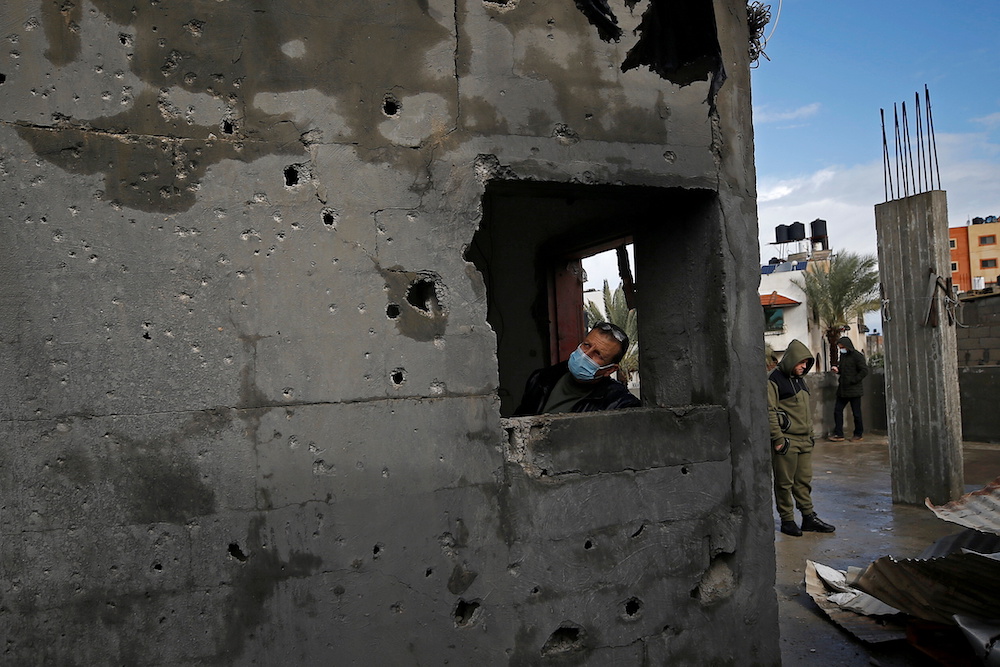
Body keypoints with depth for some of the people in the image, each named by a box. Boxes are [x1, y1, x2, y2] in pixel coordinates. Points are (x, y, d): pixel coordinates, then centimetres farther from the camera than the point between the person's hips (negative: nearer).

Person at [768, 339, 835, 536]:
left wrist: (810, 433, 20)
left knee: (804, 481, 13)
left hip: (804, 440, 8)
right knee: (784, 483, 2)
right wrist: (778, 439, -17)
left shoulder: (800, 379, 16)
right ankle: (787, 520, 11)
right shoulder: (774, 380, -11)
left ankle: (809, 517, 21)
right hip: (786, 440, -8)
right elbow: (770, 412, -15)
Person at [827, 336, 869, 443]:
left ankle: (859, 434, 17)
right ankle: (838, 434, 9)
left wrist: (853, 381, -17)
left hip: (854, 390, -8)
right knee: (837, 411, 4)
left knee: (856, 413, 4)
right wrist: (837, 370, 4)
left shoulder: (857, 356, -11)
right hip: (842, 390, 8)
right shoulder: (842, 355, 13)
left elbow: (864, 371, -16)